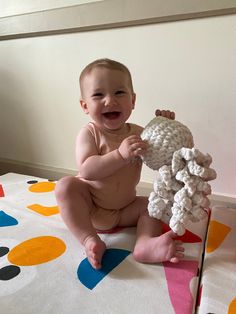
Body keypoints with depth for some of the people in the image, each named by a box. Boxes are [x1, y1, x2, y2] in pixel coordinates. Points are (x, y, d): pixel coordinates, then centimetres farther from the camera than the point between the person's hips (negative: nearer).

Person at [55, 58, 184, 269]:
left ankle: (146, 244, -29)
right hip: (88, 206, -3)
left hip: (123, 210, 4)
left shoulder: (137, 133, -8)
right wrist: (121, 155, -44)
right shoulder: (88, 134, -18)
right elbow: (86, 170, -31)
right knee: (65, 186, -26)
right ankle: (90, 240, -29)